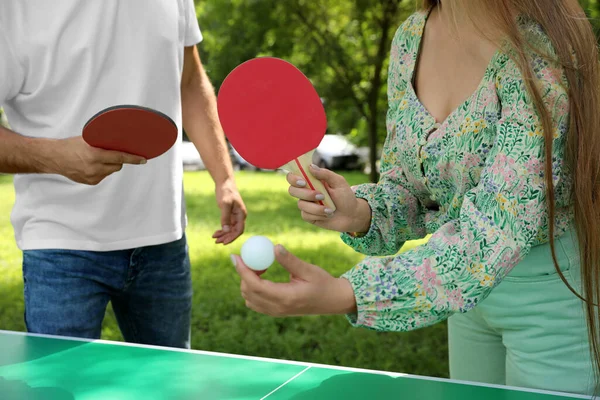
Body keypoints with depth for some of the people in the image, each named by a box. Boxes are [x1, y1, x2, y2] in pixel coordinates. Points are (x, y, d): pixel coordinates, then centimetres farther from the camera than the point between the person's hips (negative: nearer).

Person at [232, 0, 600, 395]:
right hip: (473, 290, 6)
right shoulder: (410, 38, -4)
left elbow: (500, 224, -33)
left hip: (555, 287, -6)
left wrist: (344, 295, -42)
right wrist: (362, 212, -20)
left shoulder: (541, 50, -25)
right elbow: (407, 187, 4)